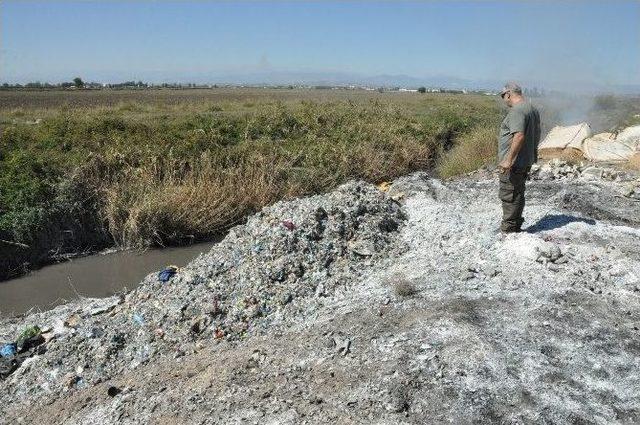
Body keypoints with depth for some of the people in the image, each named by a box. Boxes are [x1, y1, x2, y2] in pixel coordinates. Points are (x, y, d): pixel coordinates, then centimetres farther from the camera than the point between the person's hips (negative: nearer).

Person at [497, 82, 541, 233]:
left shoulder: (517, 110, -18)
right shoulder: (533, 108, 15)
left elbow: (519, 136, -28)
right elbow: (536, 135, 22)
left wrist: (509, 160, -28)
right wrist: (533, 155, 30)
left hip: (514, 163, -11)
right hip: (527, 161, 11)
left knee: (509, 196, -4)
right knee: (517, 194, 19)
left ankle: (508, 230, 3)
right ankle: (516, 227, 30)